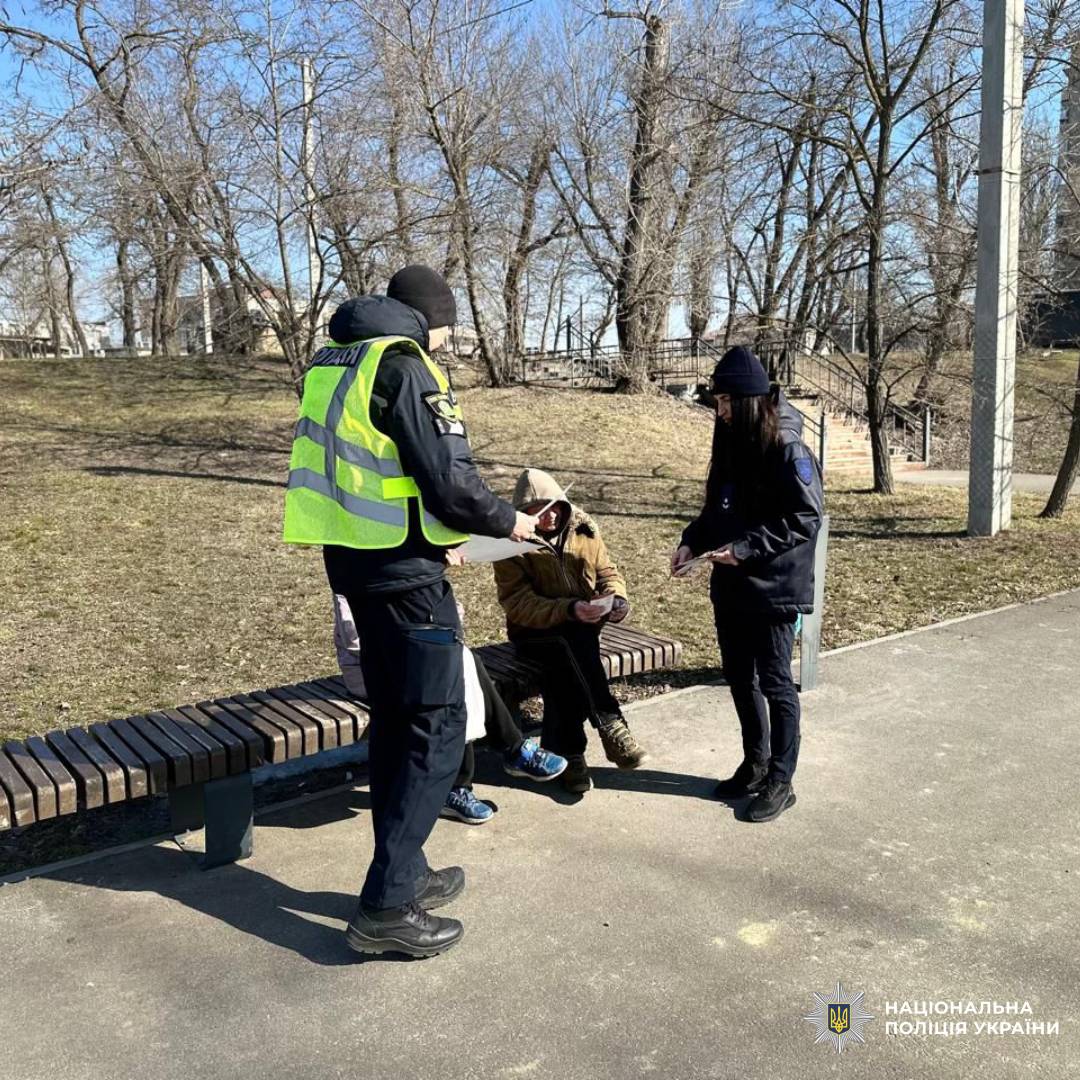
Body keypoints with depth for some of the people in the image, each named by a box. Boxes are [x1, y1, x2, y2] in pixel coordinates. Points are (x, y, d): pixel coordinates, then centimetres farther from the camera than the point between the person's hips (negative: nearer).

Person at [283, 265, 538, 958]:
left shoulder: (334, 364, 14)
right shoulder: (405, 367, -13)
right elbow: (450, 482, -19)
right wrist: (509, 522, 0)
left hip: (352, 559, 9)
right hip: (405, 571, -9)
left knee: (394, 720, 17)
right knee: (437, 728, -2)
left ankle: (404, 873, 27)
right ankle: (386, 908, 0)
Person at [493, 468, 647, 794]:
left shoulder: (582, 528, 2)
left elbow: (607, 572, 10)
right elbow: (517, 604, -19)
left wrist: (617, 597, -15)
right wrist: (569, 610, -32)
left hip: (584, 624, 3)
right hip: (534, 630, -2)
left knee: (562, 663, -32)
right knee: (570, 643, -36)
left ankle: (566, 748, -25)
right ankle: (609, 725, -31)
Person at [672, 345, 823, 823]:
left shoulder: (786, 448, -16)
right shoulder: (731, 442, 8)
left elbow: (805, 517, -18)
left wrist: (745, 549, -24)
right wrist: (692, 542, 1)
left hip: (773, 588, -8)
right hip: (731, 585, 8)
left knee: (775, 684, 3)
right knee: (739, 677, 16)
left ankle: (780, 781, 15)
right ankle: (754, 765, 32)